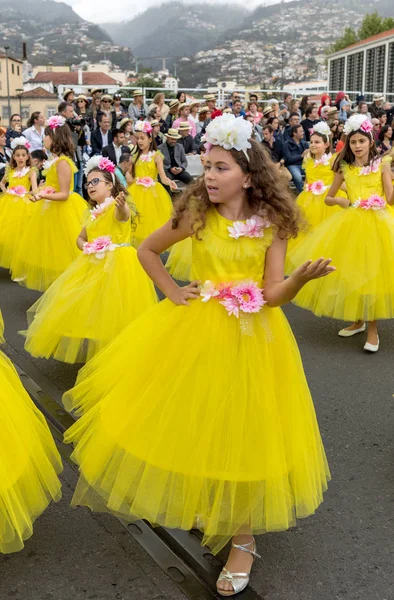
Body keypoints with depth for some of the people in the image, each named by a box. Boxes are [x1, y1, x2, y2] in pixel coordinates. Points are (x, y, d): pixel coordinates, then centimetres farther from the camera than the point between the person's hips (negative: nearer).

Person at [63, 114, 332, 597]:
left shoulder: (272, 224, -8)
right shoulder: (196, 216, -6)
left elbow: (274, 294, -12)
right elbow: (146, 250, 9)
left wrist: (303, 276, -30)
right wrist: (171, 291, 0)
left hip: (251, 339, -1)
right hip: (195, 331, 1)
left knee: (243, 434, 5)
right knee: (194, 426, 9)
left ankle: (243, 537, 25)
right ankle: (198, 504, 41)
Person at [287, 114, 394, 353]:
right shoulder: (345, 168, 5)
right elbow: (328, 198, 13)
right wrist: (341, 201, -7)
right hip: (350, 223, 3)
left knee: (373, 273, -3)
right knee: (351, 272, 8)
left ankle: (373, 328, 8)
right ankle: (358, 321, 28)